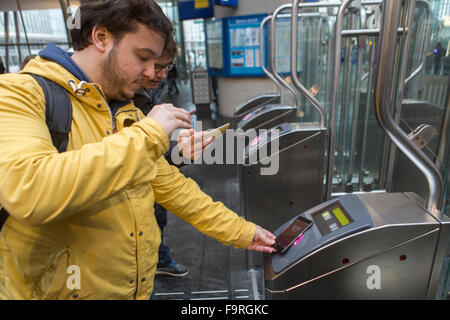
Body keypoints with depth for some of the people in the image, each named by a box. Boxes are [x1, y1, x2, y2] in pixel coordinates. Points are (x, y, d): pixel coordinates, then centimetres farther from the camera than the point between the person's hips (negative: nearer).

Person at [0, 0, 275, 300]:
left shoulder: (130, 115, 6)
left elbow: (172, 186, 7)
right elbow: (28, 193, -34)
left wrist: (240, 231, 6)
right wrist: (147, 136, -28)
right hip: (58, 290, -5)